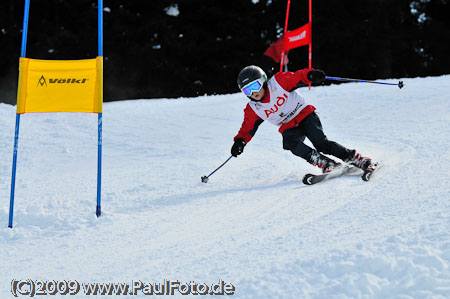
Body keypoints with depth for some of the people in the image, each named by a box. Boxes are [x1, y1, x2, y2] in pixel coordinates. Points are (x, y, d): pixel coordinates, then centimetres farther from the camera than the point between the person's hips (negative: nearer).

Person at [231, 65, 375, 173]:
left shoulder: (278, 82, -13)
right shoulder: (252, 109, -3)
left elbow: (297, 78, -15)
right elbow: (247, 128, 3)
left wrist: (310, 75, -37)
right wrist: (240, 141, -16)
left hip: (305, 114, -3)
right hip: (289, 127, 3)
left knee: (321, 143, -24)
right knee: (290, 142, -31)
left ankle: (355, 159, -15)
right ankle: (326, 164, -38)